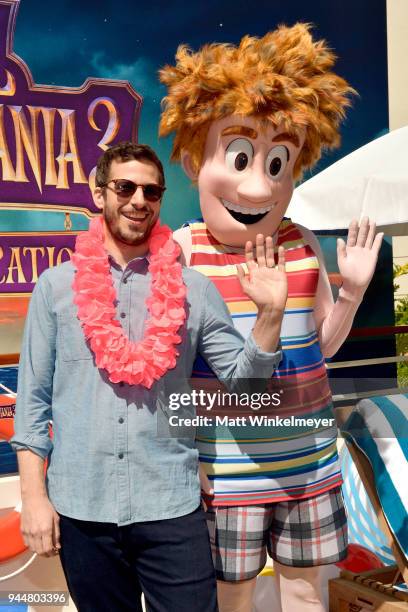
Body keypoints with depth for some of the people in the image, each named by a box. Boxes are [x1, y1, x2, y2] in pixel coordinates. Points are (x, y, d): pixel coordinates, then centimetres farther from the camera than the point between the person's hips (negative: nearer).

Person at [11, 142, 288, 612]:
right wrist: (34, 497, -1)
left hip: (171, 505, 0)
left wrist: (269, 312, -13)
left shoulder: (192, 289, 1)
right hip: (80, 507, 1)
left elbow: (241, 381, 1)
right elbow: (33, 397, 3)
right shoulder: (57, 286, 2)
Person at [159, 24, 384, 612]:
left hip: (307, 456, 3)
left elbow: (323, 344, 8)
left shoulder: (302, 244, -2)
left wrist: (352, 291, -7)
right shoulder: (184, 249, -11)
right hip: (227, 461, -3)